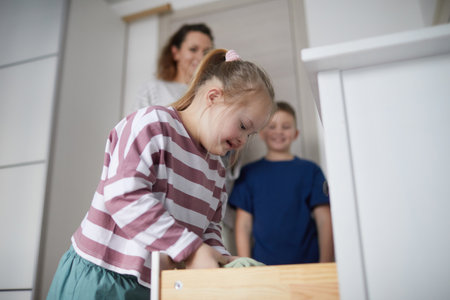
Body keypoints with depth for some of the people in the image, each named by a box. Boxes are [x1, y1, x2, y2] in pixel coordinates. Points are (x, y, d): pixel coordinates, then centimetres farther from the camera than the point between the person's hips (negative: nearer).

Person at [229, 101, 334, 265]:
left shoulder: (310, 170, 5)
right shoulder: (249, 173, 7)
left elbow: (324, 221, 2)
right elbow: (243, 225, 6)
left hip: (308, 264, 0)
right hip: (263, 264, 1)